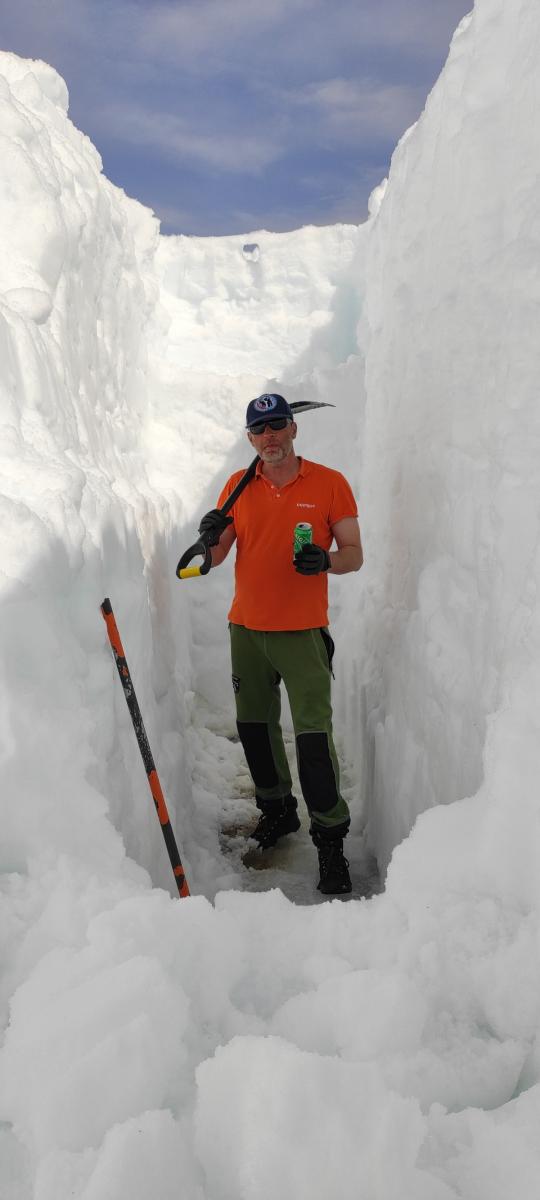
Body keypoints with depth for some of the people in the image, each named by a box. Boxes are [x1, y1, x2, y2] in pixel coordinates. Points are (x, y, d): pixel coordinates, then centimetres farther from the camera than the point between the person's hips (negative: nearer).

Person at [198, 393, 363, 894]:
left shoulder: (329, 483, -2)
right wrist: (211, 539, -14)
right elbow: (217, 557, 9)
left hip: (302, 632, -4)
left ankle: (330, 838, 6)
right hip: (246, 629, 4)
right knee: (254, 726, 13)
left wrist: (326, 560, -22)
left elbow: (354, 555, 0)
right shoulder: (238, 485, 7)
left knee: (313, 736, -8)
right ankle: (276, 811, 34)